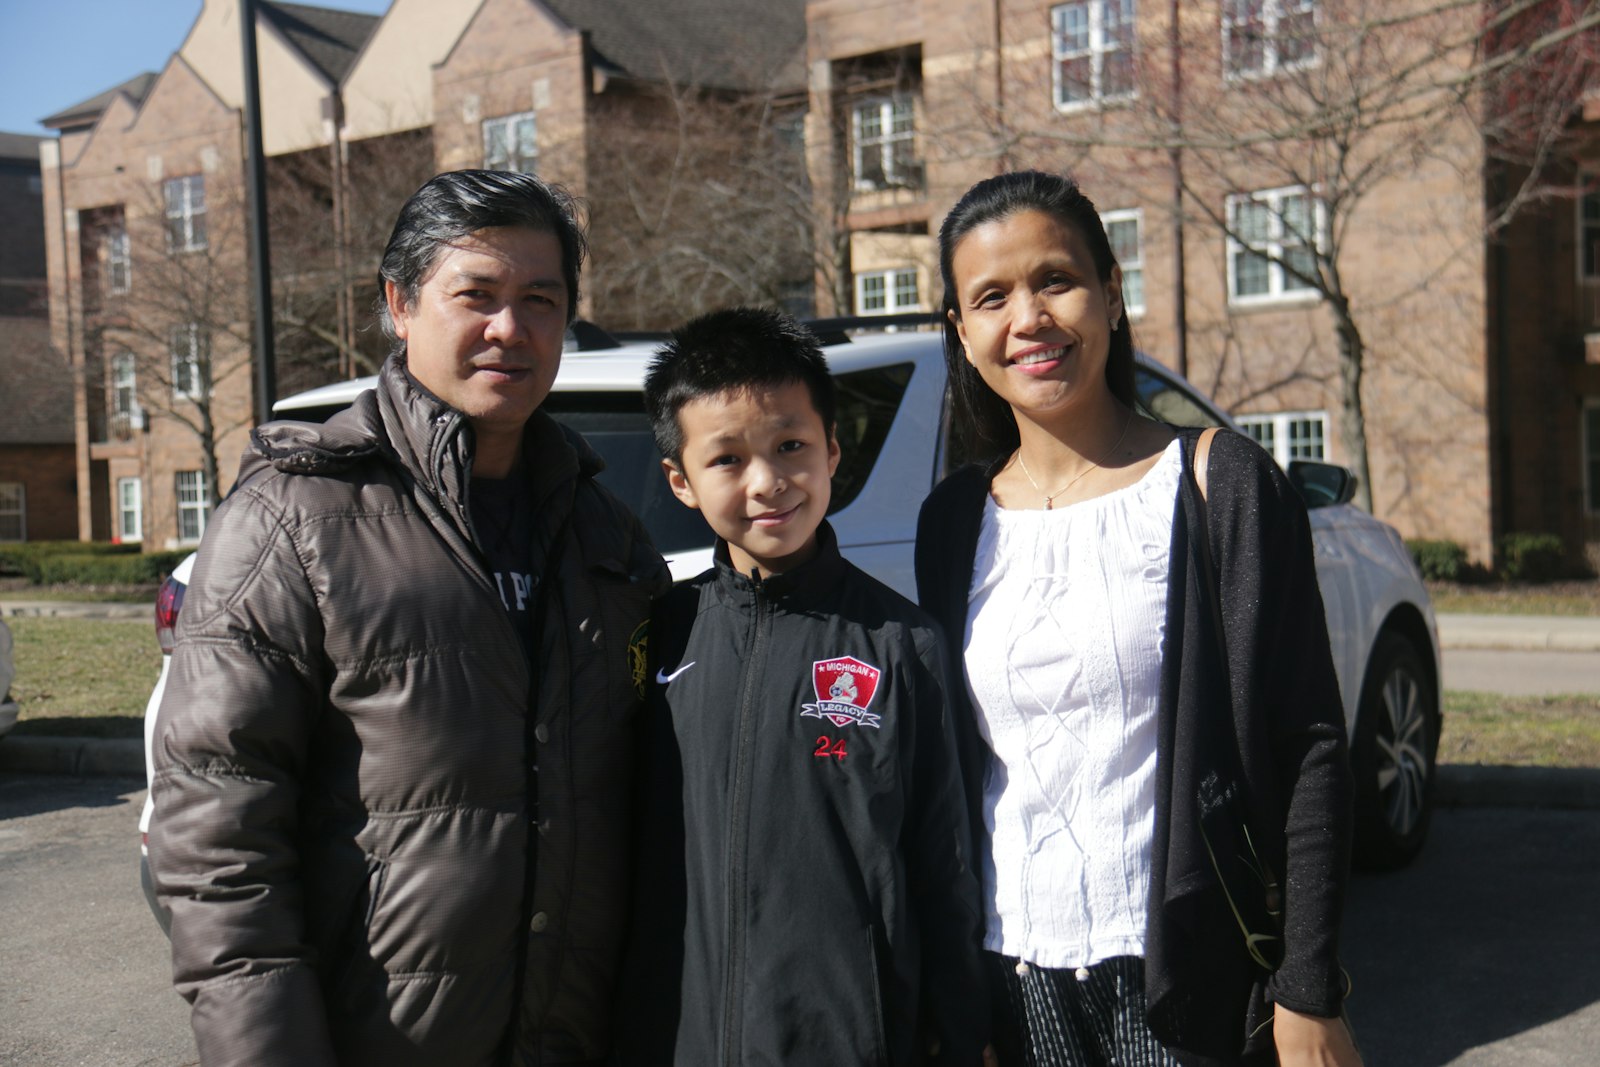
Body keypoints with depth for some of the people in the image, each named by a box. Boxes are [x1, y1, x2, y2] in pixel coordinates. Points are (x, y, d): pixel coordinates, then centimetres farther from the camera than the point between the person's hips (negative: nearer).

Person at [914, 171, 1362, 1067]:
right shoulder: (954, 520, 4)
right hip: (1010, 982, 3)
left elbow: (1309, 751, -7)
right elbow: (948, 772, 9)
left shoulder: (1220, 483, -6)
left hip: (1192, 983, -3)